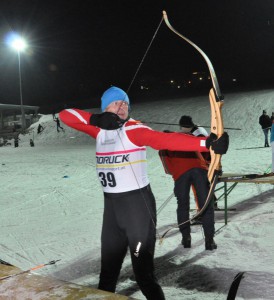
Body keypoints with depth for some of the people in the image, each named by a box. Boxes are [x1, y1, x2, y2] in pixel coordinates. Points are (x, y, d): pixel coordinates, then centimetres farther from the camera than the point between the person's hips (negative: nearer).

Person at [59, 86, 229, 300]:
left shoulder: (134, 129, -13)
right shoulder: (100, 129, 5)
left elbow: (167, 140, -29)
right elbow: (65, 115, 2)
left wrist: (207, 143, -45)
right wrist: (95, 119, -16)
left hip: (137, 201, -6)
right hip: (111, 204, 6)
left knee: (143, 268, -1)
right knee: (109, 262, 24)